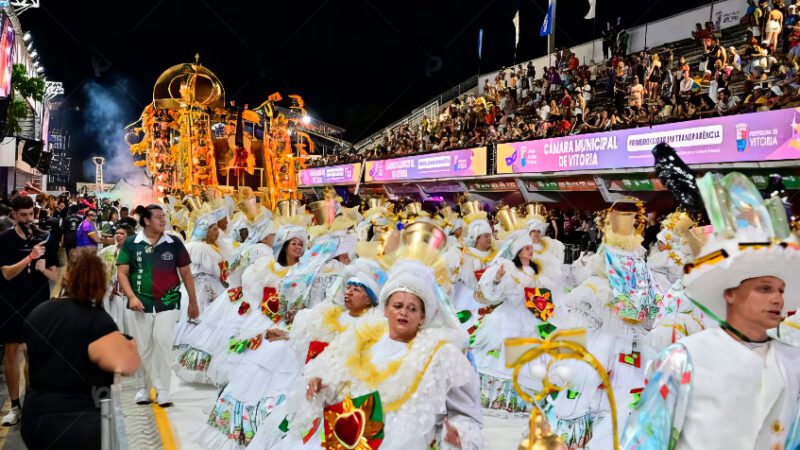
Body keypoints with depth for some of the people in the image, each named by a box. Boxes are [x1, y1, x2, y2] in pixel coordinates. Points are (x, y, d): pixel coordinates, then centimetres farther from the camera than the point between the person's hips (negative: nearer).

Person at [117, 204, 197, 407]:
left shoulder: (173, 242, 3)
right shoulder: (131, 244, 1)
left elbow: (185, 273, 8)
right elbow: (122, 272, 1)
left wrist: (193, 302, 8)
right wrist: (131, 296, -12)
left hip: (168, 303, -1)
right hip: (140, 304, 1)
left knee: (162, 343, -13)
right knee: (141, 348, 7)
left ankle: (162, 390, -4)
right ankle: (145, 387, 24)